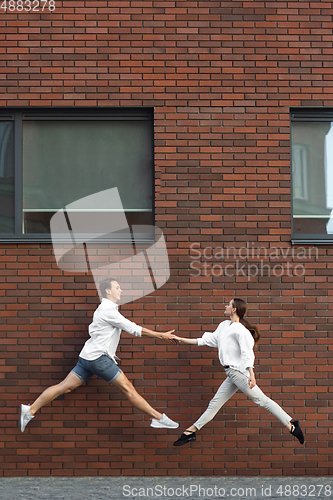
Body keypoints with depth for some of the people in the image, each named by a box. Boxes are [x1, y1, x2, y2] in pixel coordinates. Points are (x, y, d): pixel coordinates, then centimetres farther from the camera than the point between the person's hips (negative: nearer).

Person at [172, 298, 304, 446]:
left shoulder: (240, 330, -10)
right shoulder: (224, 325, 16)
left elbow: (247, 353, -17)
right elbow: (209, 339, 24)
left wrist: (252, 375, -27)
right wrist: (183, 340, 25)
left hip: (238, 371, -9)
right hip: (231, 373, 9)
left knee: (261, 400, -12)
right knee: (215, 403, 11)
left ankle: (291, 425, -12)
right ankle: (191, 431, 14)